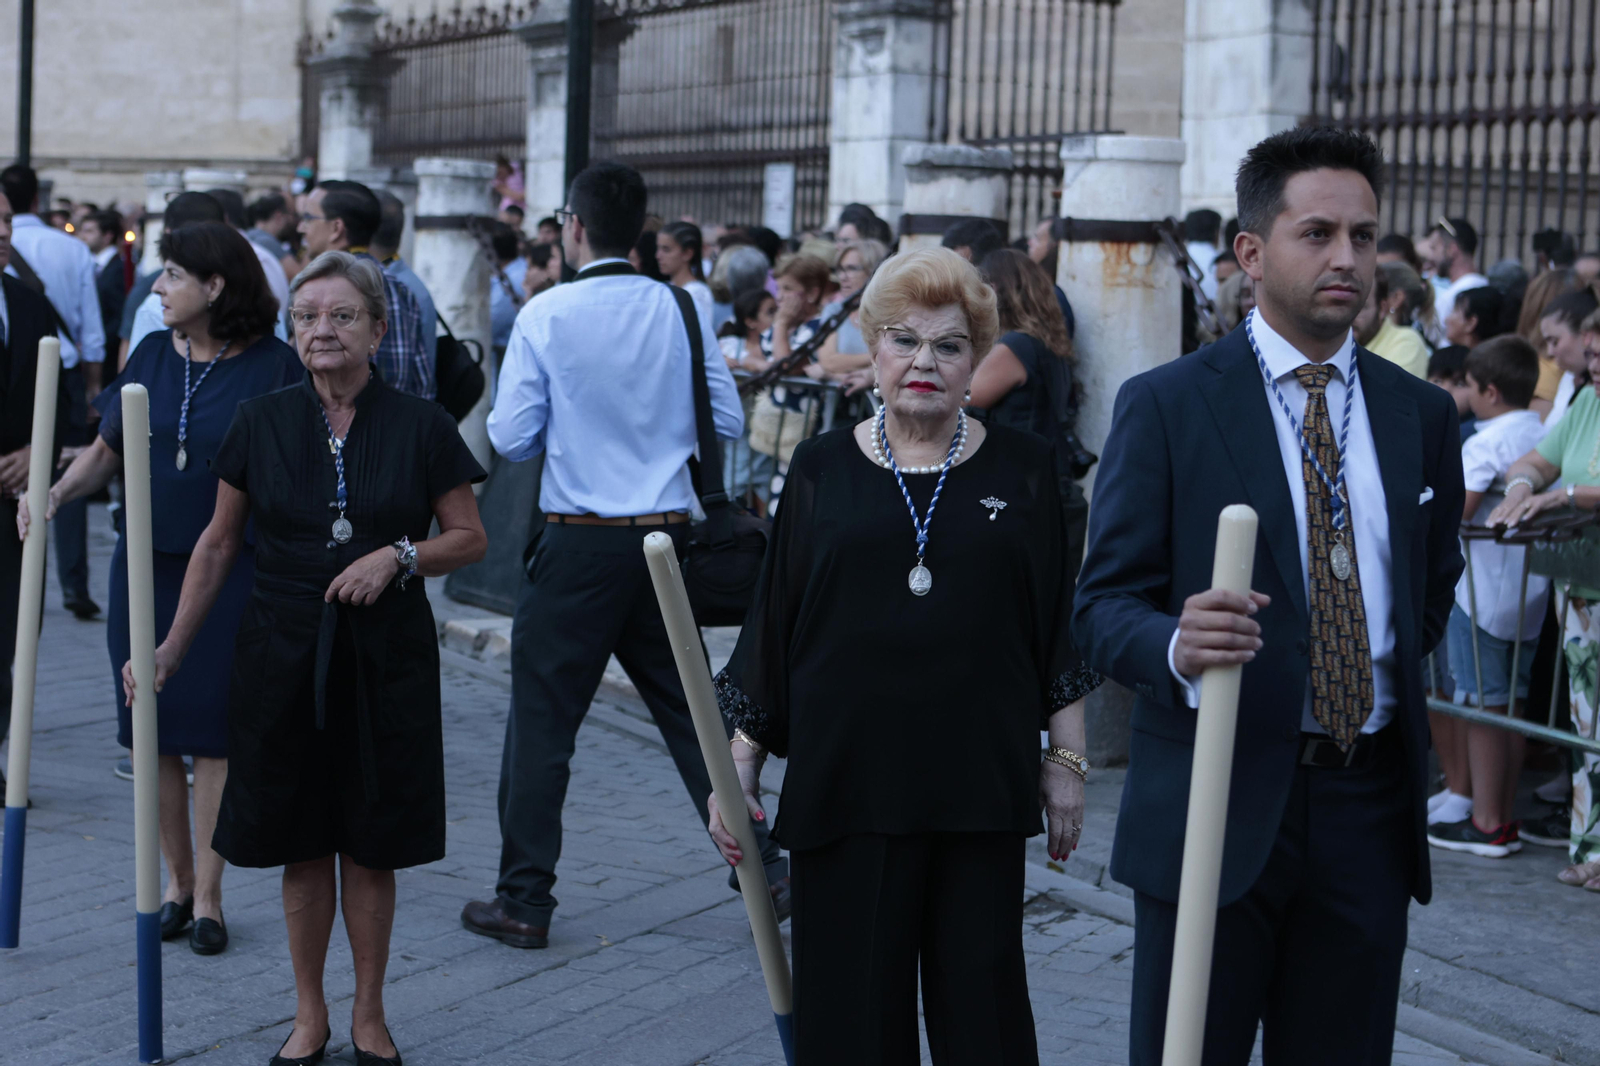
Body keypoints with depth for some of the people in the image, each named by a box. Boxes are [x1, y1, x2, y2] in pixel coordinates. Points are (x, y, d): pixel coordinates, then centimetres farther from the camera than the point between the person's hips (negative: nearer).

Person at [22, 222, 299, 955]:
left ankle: (208, 897, 12)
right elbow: (106, 451, 10)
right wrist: (57, 492, -8)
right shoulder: (152, 355, 7)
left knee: (213, 732, 0)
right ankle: (177, 882, 23)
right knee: (151, 728, 7)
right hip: (146, 564, 4)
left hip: (231, 572, -4)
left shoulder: (273, 366, -7)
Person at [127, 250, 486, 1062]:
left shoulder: (420, 427, -3)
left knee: (370, 844, 6)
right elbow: (219, 542, 8)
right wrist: (173, 646, 5)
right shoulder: (260, 423, 1)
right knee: (300, 843, 8)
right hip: (284, 651, 1)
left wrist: (398, 555, -14)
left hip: (385, 653, -1)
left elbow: (470, 539, 4)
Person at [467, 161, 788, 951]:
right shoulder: (682, 311, 0)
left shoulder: (545, 316, -8)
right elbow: (728, 422, 4)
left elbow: (511, 439, -8)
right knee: (690, 709, 14)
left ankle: (524, 901, 9)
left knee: (542, 716, 6)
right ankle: (766, 870, 14)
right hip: (666, 535, 4)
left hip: (580, 545, -3)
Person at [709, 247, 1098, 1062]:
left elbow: (1060, 626, 7)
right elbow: (772, 627, 6)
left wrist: (1066, 759, 3)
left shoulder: (1020, 469, 4)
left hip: (981, 782, 0)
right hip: (845, 781, 0)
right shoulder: (823, 469, 5)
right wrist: (740, 764, 4)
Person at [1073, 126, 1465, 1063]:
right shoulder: (1166, 405, -4)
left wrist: (1396, 688, 13)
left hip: (1369, 803, 4)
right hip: (1216, 800, -3)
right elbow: (1106, 603, -9)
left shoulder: (1421, 415, 9)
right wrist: (1177, 645, -28)